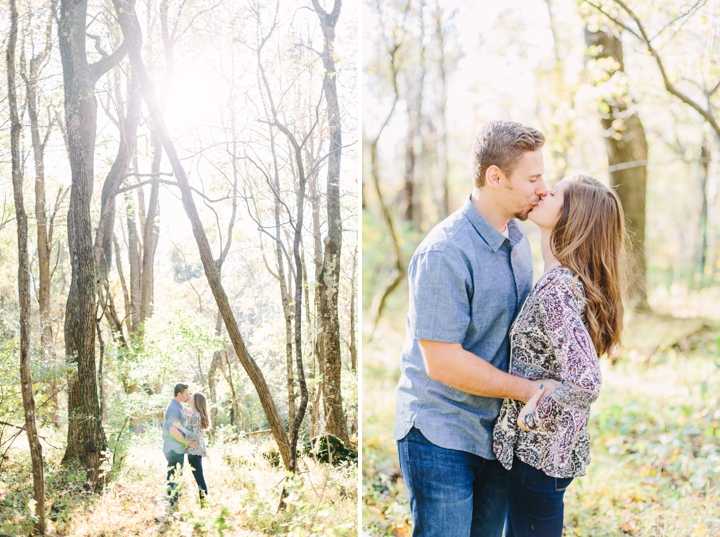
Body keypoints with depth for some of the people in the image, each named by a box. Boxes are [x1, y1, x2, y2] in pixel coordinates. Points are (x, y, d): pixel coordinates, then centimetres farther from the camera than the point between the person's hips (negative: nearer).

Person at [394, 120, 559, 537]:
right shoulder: (445, 253, -22)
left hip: (498, 431, 8)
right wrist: (528, 390, -17)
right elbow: (443, 363, -23)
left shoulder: (517, 236, 6)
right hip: (442, 436, -8)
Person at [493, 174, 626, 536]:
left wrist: (533, 419, -21)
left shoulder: (555, 288, -26)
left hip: (538, 450, -9)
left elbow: (586, 383, -36)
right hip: (557, 447, 9)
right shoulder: (571, 280, 3)